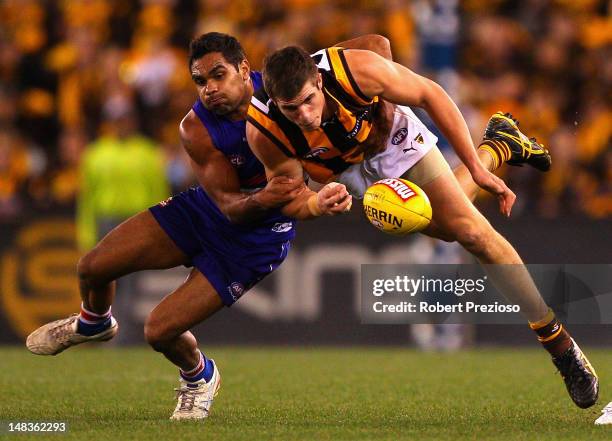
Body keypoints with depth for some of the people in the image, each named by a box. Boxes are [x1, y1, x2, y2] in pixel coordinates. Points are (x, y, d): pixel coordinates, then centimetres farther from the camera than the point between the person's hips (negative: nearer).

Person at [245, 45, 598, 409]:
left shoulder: (358, 69, -42)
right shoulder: (263, 130, -38)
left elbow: (430, 94, -24)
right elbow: (288, 195, -22)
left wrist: (476, 168, -21)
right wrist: (315, 204, -49)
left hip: (391, 137, -2)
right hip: (339, 169, 2)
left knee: (470, 229, -12)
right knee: (446, 229, 17)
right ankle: (497, 146, 47)